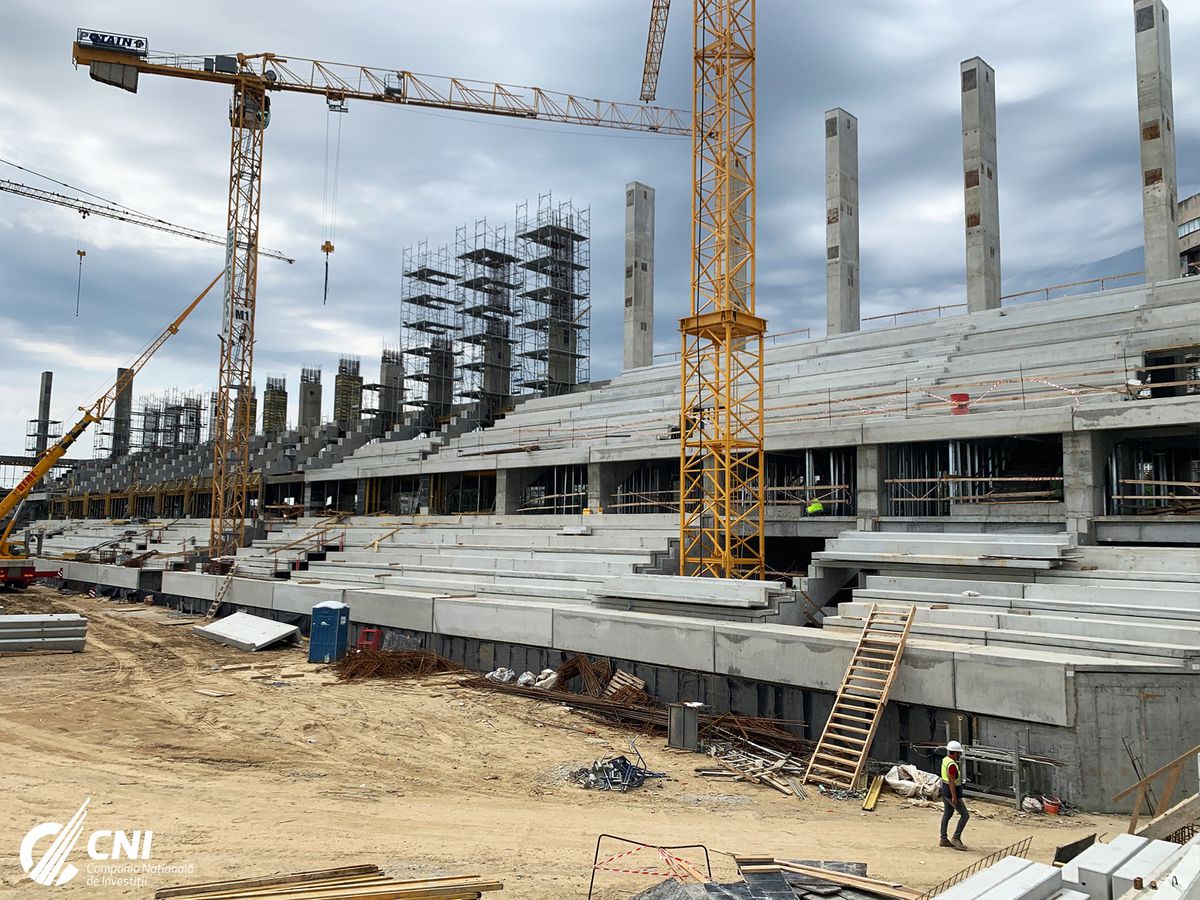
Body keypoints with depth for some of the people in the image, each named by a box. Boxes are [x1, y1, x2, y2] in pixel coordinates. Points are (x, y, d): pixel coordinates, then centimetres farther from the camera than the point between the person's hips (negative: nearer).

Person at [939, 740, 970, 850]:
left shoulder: (945, 760, 7)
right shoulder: (952, 765, -23)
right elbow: (951, 781, -25)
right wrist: (954, 797, -24)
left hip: (945, 791, 10)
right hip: (952, 793, -10)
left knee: (947, 814, 14)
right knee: (965, 815, -2)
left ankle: (943, 839, 18)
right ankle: (956, 838, 0)